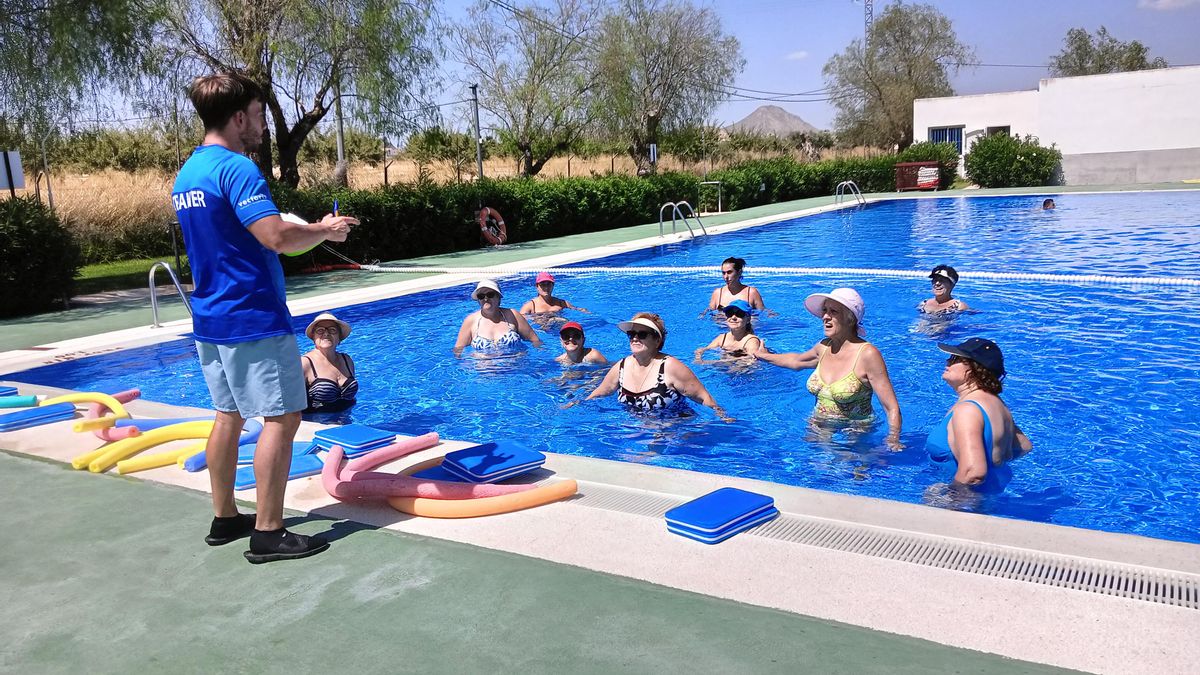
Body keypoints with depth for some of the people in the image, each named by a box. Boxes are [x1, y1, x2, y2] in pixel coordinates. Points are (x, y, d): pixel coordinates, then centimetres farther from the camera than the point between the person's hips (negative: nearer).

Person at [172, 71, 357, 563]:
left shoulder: (187, 174, 14)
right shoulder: (236, 168, -16)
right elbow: (277, 237, -26)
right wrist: (325, 231, -9)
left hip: (211, 318, 10)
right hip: (252, 318, -10)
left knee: (229, 416, 15)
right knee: (281, 417, -4)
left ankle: (225, 519, 24)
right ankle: (268, 534, -1)